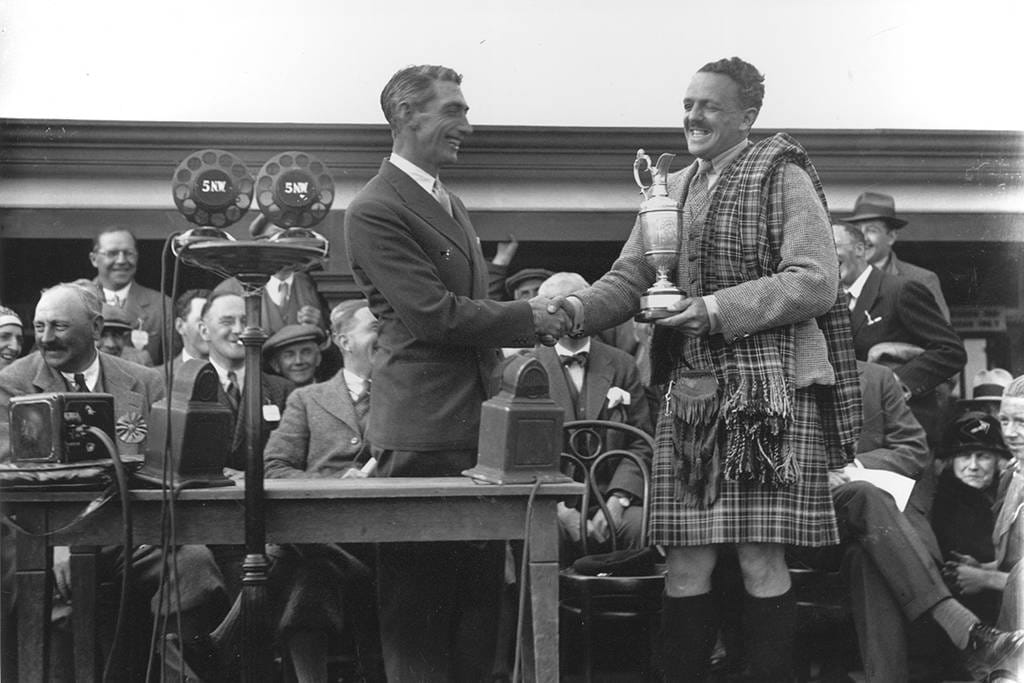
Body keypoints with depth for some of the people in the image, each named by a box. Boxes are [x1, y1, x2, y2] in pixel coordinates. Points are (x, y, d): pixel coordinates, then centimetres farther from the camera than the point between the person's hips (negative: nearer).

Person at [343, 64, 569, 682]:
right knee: (422, 601, -2)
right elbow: (434, 313, -18)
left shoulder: (452, 205, 20)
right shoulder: (375, 211, -11)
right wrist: (527, 320, -10)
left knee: (481, 595, 13)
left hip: (480, 422, 9)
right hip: (425, 432, -9)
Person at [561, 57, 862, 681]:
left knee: (761, 561, -5)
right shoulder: (670, 189, 17)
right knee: (686, 565, 3)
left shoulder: (782, 178, -1)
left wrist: (717, 308, -17)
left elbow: (815, 282, -10)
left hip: (767, 392, -5)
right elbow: (629, 279, 13)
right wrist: (577, 309, -7)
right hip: (689, 394, 5)